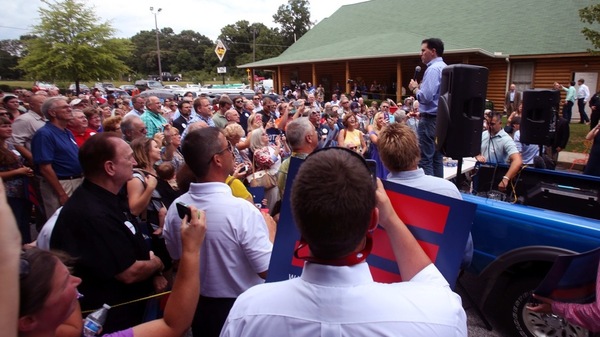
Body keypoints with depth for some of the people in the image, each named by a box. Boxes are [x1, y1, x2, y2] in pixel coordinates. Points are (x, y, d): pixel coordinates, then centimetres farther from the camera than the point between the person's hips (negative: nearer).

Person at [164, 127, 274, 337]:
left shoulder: (175, 209, -11)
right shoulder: (242, 210, -29)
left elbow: (176, 259, 4)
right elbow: (267, 270, -22)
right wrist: (270, 228, -9)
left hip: (199, 306, 5)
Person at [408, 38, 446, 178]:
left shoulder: (433, 69, -15)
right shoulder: (444, 67, 16)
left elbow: (426, 96, -23)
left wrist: (415, 88, -6)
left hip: (430, 119, -10)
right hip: (441, 118, 10)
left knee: (425, 160, -7)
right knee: (437, 158, 13)